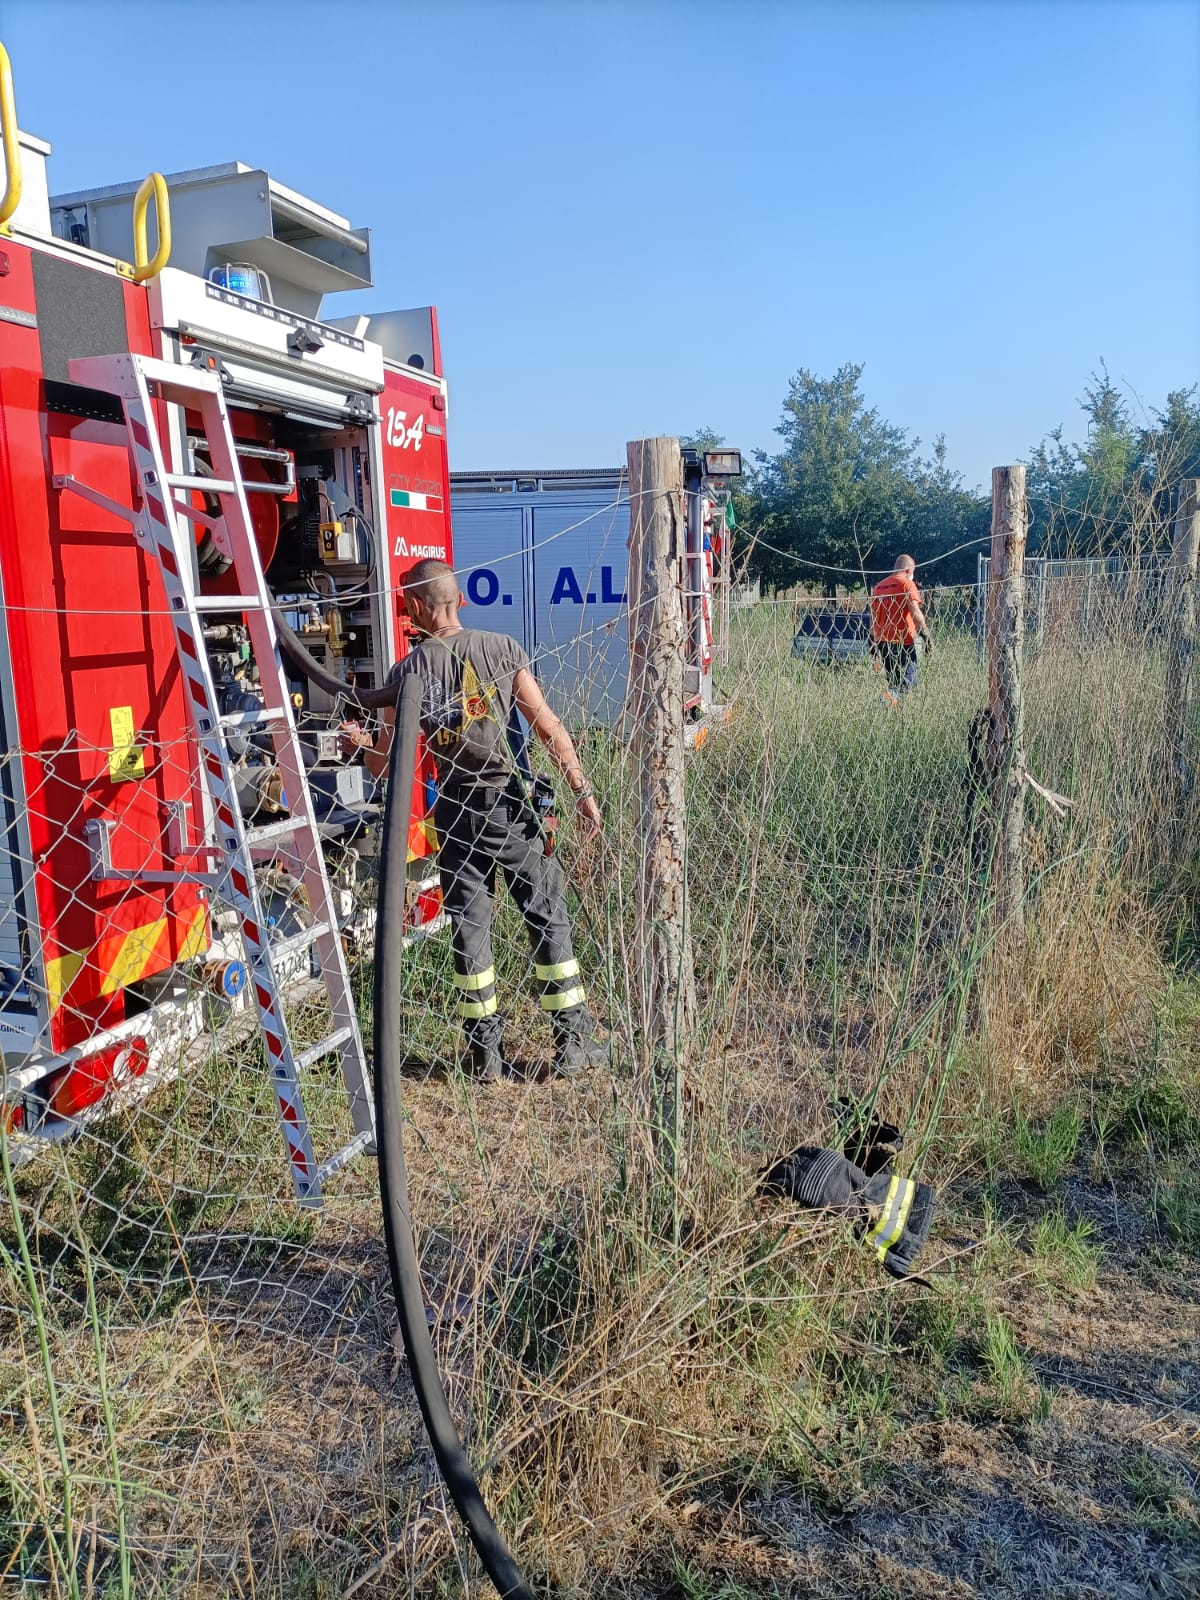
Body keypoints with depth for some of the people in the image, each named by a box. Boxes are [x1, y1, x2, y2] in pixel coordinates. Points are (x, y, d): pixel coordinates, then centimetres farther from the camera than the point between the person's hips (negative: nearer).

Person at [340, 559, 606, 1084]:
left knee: (470, 929, 11)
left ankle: (485, 1052, 18)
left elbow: (384, 765, 3)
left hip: (456, 814, 1)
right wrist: (582, 790, -3)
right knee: (548, 920, 8)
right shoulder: (503, 649, -3)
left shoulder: (408, 673, -2)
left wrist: (360, 742, 24)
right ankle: (574, 1044, 12)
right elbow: (549, 728, -7)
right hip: (511, 805, -1)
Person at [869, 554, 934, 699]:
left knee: (893, 681, 16)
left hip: (882, 642, 6)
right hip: (903, 642, -6)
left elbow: (873, 617, 17)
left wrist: (873, 642, 22)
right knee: (908, 682, -8)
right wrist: (926, 636, -13)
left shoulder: (878, 586, 16)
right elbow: (915, 612, -16)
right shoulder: (907, 584, -4)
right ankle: (889, 697, -32)